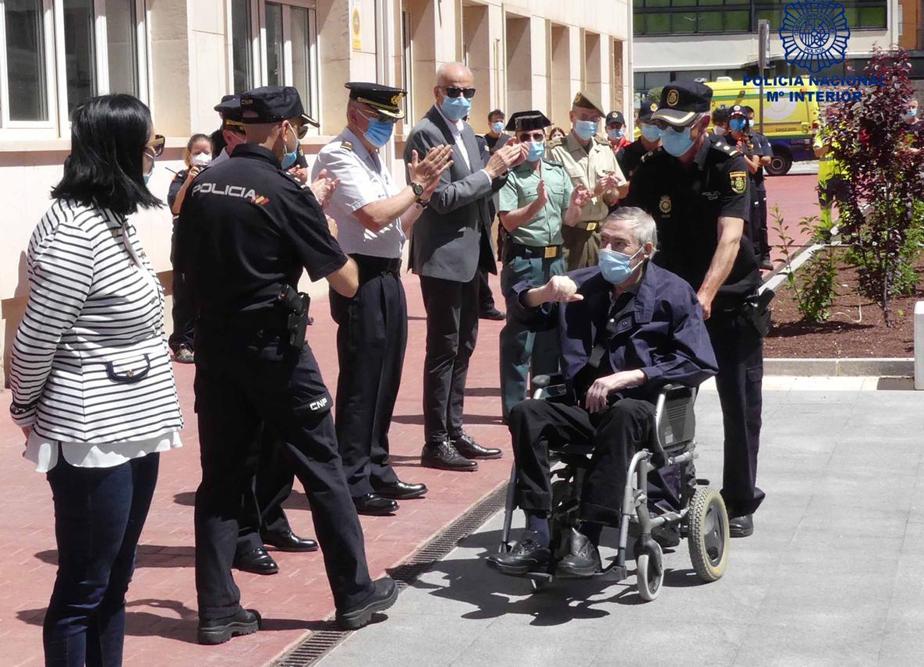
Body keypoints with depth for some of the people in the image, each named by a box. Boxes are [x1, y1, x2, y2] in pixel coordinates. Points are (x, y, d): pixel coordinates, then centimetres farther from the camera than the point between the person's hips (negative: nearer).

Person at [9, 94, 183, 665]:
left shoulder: (113, 218, 10)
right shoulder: (73, 230, -20)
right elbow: (36, 338, -16)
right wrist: (25, 411, -3)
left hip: (131, 428, 9)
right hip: (92, 437, -9)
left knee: (115, 581, 17)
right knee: (84, 589, 2)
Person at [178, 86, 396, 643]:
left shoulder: (202, 186, 3)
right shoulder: (286, 193, -13)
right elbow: (347, 282, -9)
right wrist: (324, 221, 7)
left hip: (215, 345, 5)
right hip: (274, 347, -5)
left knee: (221, 475, 10)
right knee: (322, 471, 7)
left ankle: (218, 610, 11)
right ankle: (355, 594, 16)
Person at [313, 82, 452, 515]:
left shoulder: (373, 157, 18)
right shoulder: (339, 157, -10)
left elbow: (398, 224, 18)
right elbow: (374, 217, -21)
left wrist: (423, 192, 4)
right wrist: (417, 185, -12)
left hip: (388, 277, 9)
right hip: (363, 280, -9)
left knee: (385, 379, 15)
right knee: (360, 382, -4)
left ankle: (376, 471, 26)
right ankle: (353, 484, 2)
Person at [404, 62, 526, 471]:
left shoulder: (464, 131, 13)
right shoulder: (425, 135, -14)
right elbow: (443, 197, -21)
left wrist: (503, 167, 2)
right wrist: (489, 170, -16)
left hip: (468, 253, 9)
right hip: (444, 255, -9)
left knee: (463, 346, 14)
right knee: (444, 349, -5)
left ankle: (454, 433, 23)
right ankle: (435, 443, 1)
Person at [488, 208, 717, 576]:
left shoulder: (672, 293, 3)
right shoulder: (582, 284, 17)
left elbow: (699, 363, -6)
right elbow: (521, 308, 15)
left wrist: (629, 377, -15)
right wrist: (545, 294, -9)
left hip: (641, 407, -4)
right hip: (581, 407, 4)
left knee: (624, 414, -39)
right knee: (526, 413, -24)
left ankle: (587, 538, -39)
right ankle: (537, 538, -30)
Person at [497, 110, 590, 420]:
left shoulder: (558, 172, 12)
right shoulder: (511, 175, -5)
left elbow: (569, 220, 16)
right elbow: (509, 221, -13)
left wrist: (575, 205, -5)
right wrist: (537, 203, -27)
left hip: (555, 259, 6)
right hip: (523, 261, -6)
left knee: (551, 335, 13)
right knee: (520, 336, -4)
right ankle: (514, 409, 1)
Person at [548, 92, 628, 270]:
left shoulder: (604, 148, 10)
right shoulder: (557, 151, -9)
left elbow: (615, 198, 14)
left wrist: (611, 192, -8)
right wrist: (593, 191, -17)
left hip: (600, 232, 5)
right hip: (570, 234, -5)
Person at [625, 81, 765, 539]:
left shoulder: (728, 166, -12)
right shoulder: (651, 170, -2)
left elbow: (729, 237, -25)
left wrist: (705, 295, -39)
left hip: (731, 302, -2)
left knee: (740, 409, 4)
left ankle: (739, 503, 17)